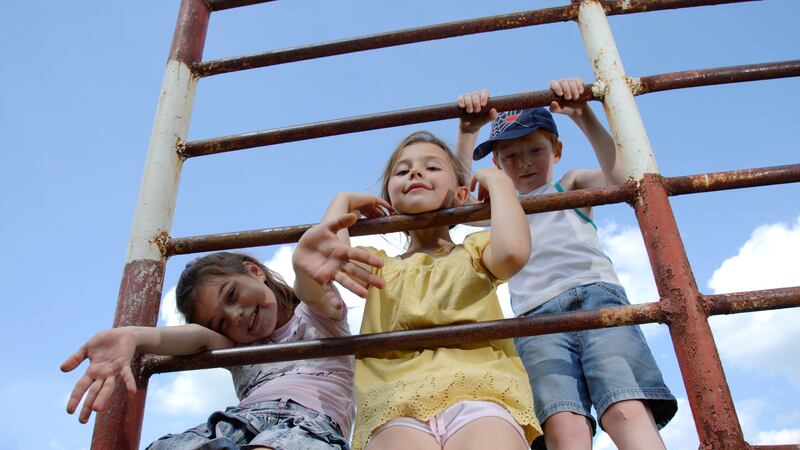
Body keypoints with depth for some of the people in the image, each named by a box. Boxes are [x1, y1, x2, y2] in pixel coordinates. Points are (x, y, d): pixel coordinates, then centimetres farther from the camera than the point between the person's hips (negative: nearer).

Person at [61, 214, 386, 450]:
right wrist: (134, 337, -16)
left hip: (308, 420, -4)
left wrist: (307, 268, -32)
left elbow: (315, 293, -4)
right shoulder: (238, 349, 32)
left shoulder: (316, 316, 22)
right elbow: (199, 336, 7)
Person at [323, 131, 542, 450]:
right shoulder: (378, 264, 26)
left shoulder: (474, 250, 22)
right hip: (395, 404, 1)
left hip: (480, 392, 0)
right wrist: (344, 202, 22)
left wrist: (497, 180, 13)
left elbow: (513, 251, -4)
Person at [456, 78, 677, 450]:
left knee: (627, 412, -26)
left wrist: (584, 116, -5)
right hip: (535, 314, 1)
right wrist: (467, 133, -3)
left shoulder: (571, 186, 29)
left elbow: (621, 176, 6)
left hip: (596, 295, 0)